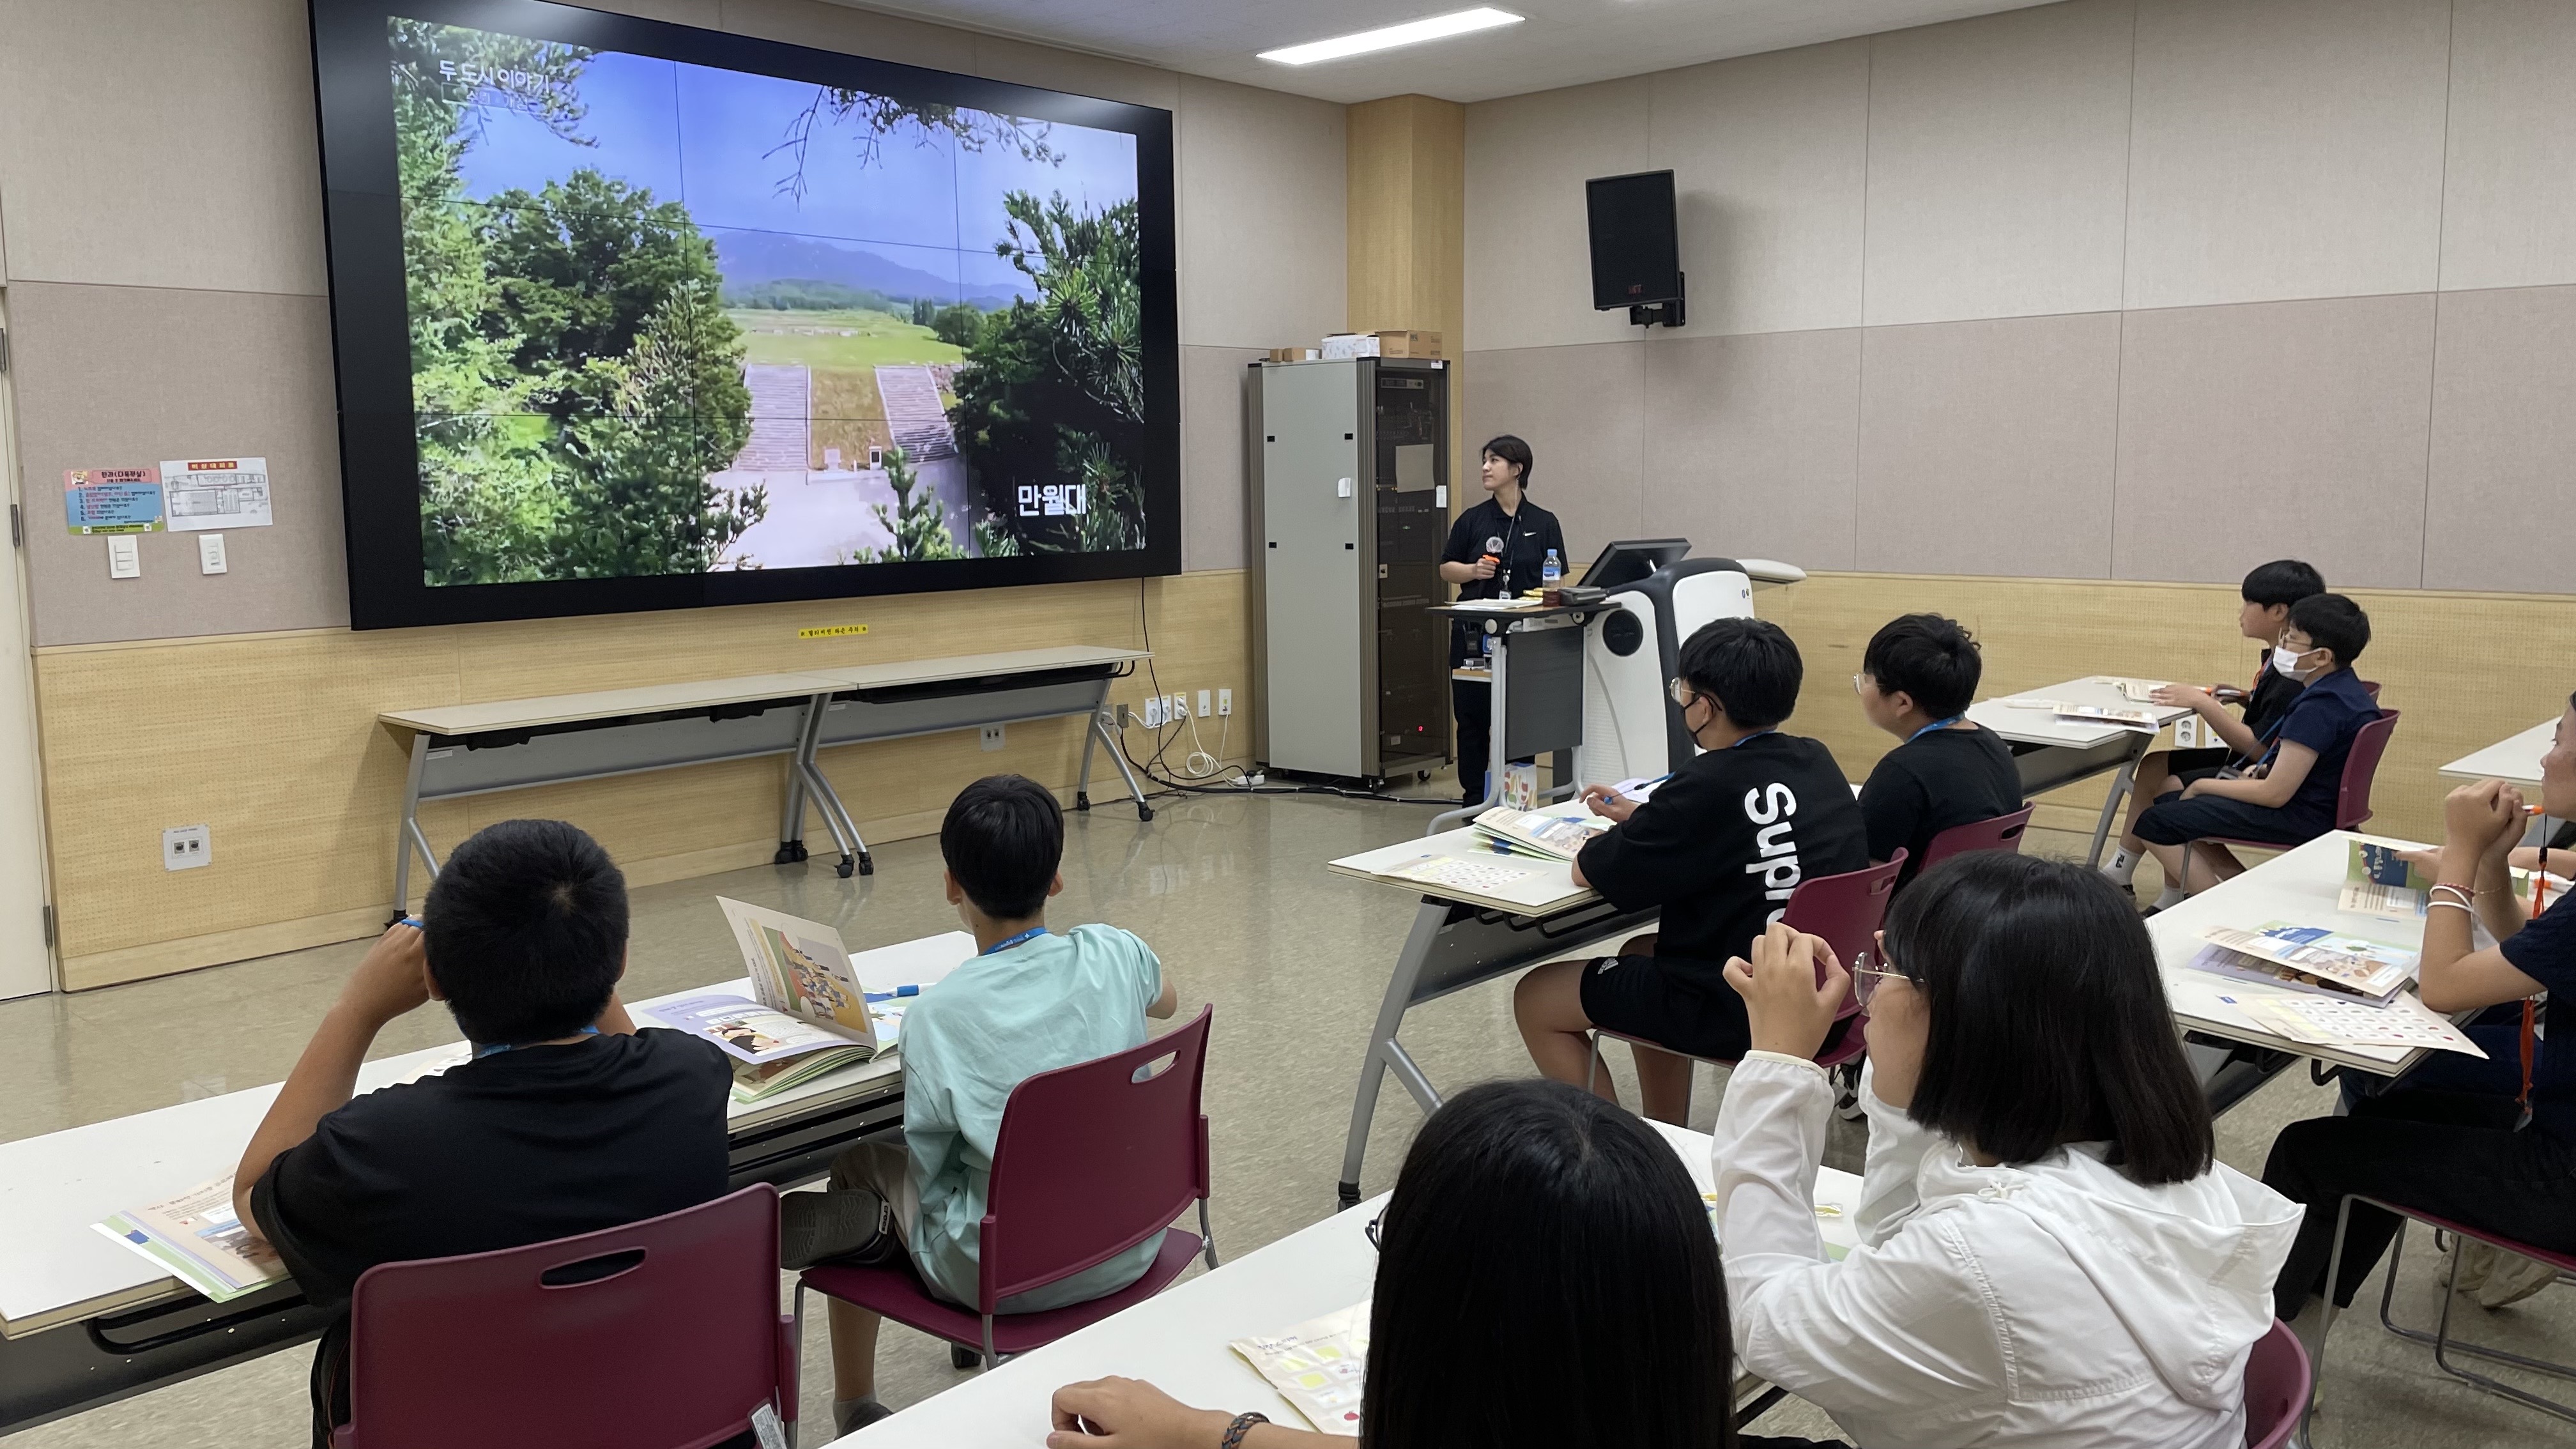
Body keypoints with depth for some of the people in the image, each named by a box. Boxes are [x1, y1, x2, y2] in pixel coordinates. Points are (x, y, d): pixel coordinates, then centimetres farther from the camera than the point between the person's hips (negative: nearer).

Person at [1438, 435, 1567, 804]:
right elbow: (1446, 569, 8)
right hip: (1474, 634, 1)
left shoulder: (1544, 523, 4)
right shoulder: (1472, 520, 5)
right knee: (1473, 718, 4)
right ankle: (1474, 799, 15)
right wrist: (1473, 570, -10)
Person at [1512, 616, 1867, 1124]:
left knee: (1535, 1000, 6)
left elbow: (1588, 873, -12)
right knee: (1642, 952, 32)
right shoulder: (1816, 762, 1)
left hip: (1740, 1011, -9)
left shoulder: (1709, 786, -23)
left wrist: (1619, 835, 9)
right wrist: (1642, 817, 17)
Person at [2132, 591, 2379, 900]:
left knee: (2154, 825, -11)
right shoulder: (2344, 689, 7)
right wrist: (2263, 770, 5)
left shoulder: (2320, 706, -25)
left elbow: (2275, 793, -24)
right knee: (2170, 803, 18)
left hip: (2302, 817, -11)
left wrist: (2201, 786, -12)